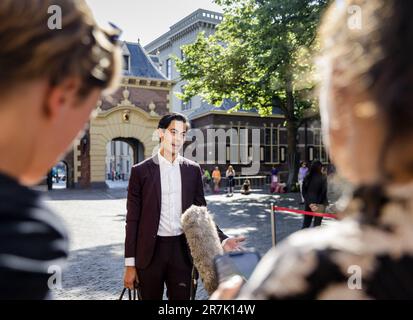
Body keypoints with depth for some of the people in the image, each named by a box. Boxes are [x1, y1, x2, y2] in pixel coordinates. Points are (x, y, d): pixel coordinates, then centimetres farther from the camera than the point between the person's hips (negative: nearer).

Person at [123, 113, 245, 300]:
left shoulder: (192, 170, 4)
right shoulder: (141, 171, -2)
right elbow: (133, 219, -2)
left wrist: (221, 239, -7)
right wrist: (130, 264, -4)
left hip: (182, 249, 2)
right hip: (150, 252, -2)